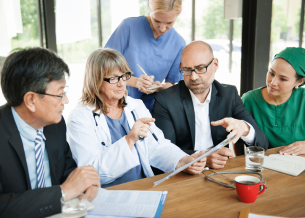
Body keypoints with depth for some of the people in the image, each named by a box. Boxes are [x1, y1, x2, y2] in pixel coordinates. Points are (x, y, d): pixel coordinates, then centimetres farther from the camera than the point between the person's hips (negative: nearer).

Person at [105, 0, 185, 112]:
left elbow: (173, 84, 9)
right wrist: (135, 81, -21)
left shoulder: (179, 44, -1)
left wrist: (158, 87, -14)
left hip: (148, 109, 1)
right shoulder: (129, 26, -7)